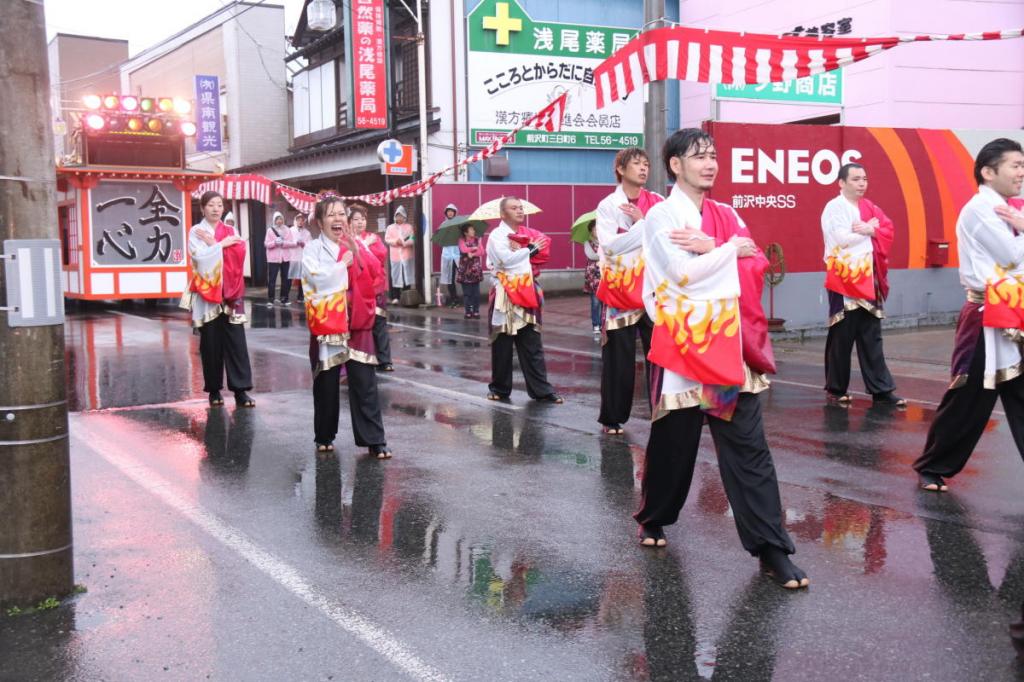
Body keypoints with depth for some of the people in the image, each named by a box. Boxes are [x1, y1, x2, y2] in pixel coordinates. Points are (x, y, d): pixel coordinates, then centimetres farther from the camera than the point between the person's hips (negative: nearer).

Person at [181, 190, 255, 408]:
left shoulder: (231, 231, 12)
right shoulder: (195, 232, 2)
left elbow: (239, 253, -7)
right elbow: (201, 258, -14)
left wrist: (213, 243, -11)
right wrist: (222, 244, -10)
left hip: (230, 293, 2)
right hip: (206, 294, -2)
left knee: (236, 340, -4)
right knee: (210, 342, 3)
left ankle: (240, 390, -2)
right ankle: (214, 390, 13)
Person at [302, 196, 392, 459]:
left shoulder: (356, 244, 8)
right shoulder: (312, 249, -1)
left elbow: (375, 272, -7)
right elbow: (319, 279, -18)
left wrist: (357, 252, -21)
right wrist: (346, 262, -9)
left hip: (357, 323, 2)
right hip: (326, 324, -1)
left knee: (365, 384, -1)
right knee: (326, 384, 9)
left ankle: (374, 440, 2)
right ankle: (324, 436, 25)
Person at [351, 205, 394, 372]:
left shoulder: (373, 237, 13)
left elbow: (382, 254, -3)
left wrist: (362, 247, -7)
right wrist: (366, 245, -11)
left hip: (377, 286, 3)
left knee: (379, 323, 2)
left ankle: (383, 360, 6)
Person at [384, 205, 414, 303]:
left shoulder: (409, 227, 9)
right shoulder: (390, 227, 11)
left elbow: (412, 239, -1)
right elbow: (387, 239, 1)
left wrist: (404, 243, -18)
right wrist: (396, 241, -15)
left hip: (407, 256, 0)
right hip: (395, 256, 0)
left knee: (407, 276, 1)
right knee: (395, 276, -3)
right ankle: (395, 297, 0)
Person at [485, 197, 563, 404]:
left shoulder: (528, 234, 14)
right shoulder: (497, 235, -4)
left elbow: (544, 252, 4)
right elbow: (507, 259, -18)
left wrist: (521, 251, -8)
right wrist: (530, 249, -6)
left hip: (527, 293, 5)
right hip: (505, 295, -5)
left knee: (532, 345, 4)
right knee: (502, 344, 3)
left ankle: (541, 389, 5)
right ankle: (500, 388, 15)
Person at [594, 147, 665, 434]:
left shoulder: (657, 202, 8)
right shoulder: (608, 205, 0)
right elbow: (610, 245, -14)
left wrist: (642, 222, -12)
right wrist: (645, 227, -11)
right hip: (620, 290, -2)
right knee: (618, 359, 4)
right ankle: (612, 418, 16)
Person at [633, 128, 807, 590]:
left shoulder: (726, 215, 13)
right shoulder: (661, 216, -4)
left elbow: (756, 267, 1)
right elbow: (683, 272, -17)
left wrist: (708, 247, -11)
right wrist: (730, 248, -6)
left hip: (729, 345, 4)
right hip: (682, 344, -4)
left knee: (749, 447, 0)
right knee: (672, 441, 9)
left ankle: (771, 549, 1)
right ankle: (653, 518, 34)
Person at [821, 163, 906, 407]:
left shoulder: (869, 207, 15)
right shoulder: (833, 208, -7)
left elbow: (888, 230, 6)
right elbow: (842, 240, -17)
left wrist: (871, 230, -11)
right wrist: (870, 229, -6)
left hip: (868, 281, 6)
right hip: (844, 281, -6)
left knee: (872, 338, 7)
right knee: (841, 338, 1)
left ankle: (881, 390, 10)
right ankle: (835, 390, 13)